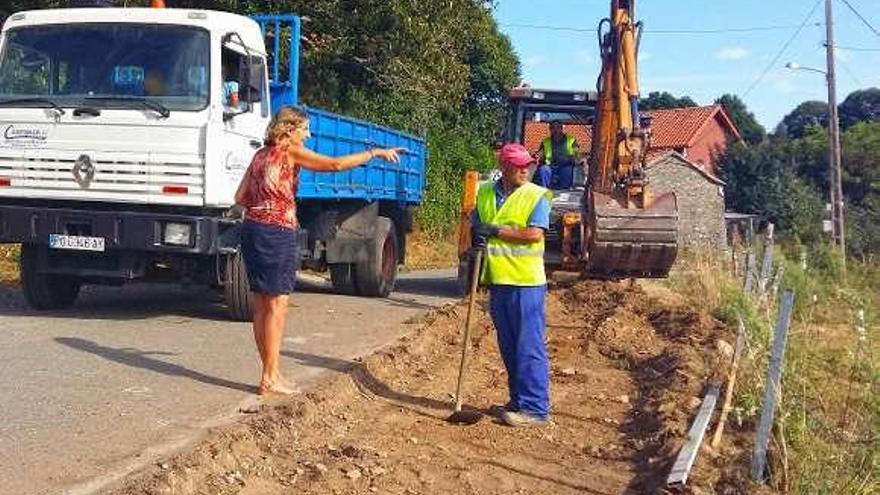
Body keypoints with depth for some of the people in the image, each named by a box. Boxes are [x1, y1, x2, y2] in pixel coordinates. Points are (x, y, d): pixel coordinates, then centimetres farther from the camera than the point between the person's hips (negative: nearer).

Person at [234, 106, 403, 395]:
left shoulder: (261, 155, 17)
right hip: (278, 233, -8)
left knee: (261, 305, 10)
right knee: (277, 305, -5)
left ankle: (270, 373, 16)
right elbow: (336, 164, -14)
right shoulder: (291, 151, -5)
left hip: (252, 228, 8)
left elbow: (240, 197, 16)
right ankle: (270, 379, -3)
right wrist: (375, 153, -7)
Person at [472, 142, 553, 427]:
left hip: (526, 282, -6)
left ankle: (535, 408, 0)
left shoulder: (536, 196, -5)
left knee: (529, 347, -5)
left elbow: (534, 233, -17)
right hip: (497, 280, 6)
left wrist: (495, 230, -15)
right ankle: (519, 401, 25)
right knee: (509, 347, 13)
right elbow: (477, 227, 20)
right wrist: (477, 239, -3)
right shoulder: (485, 193, 11)